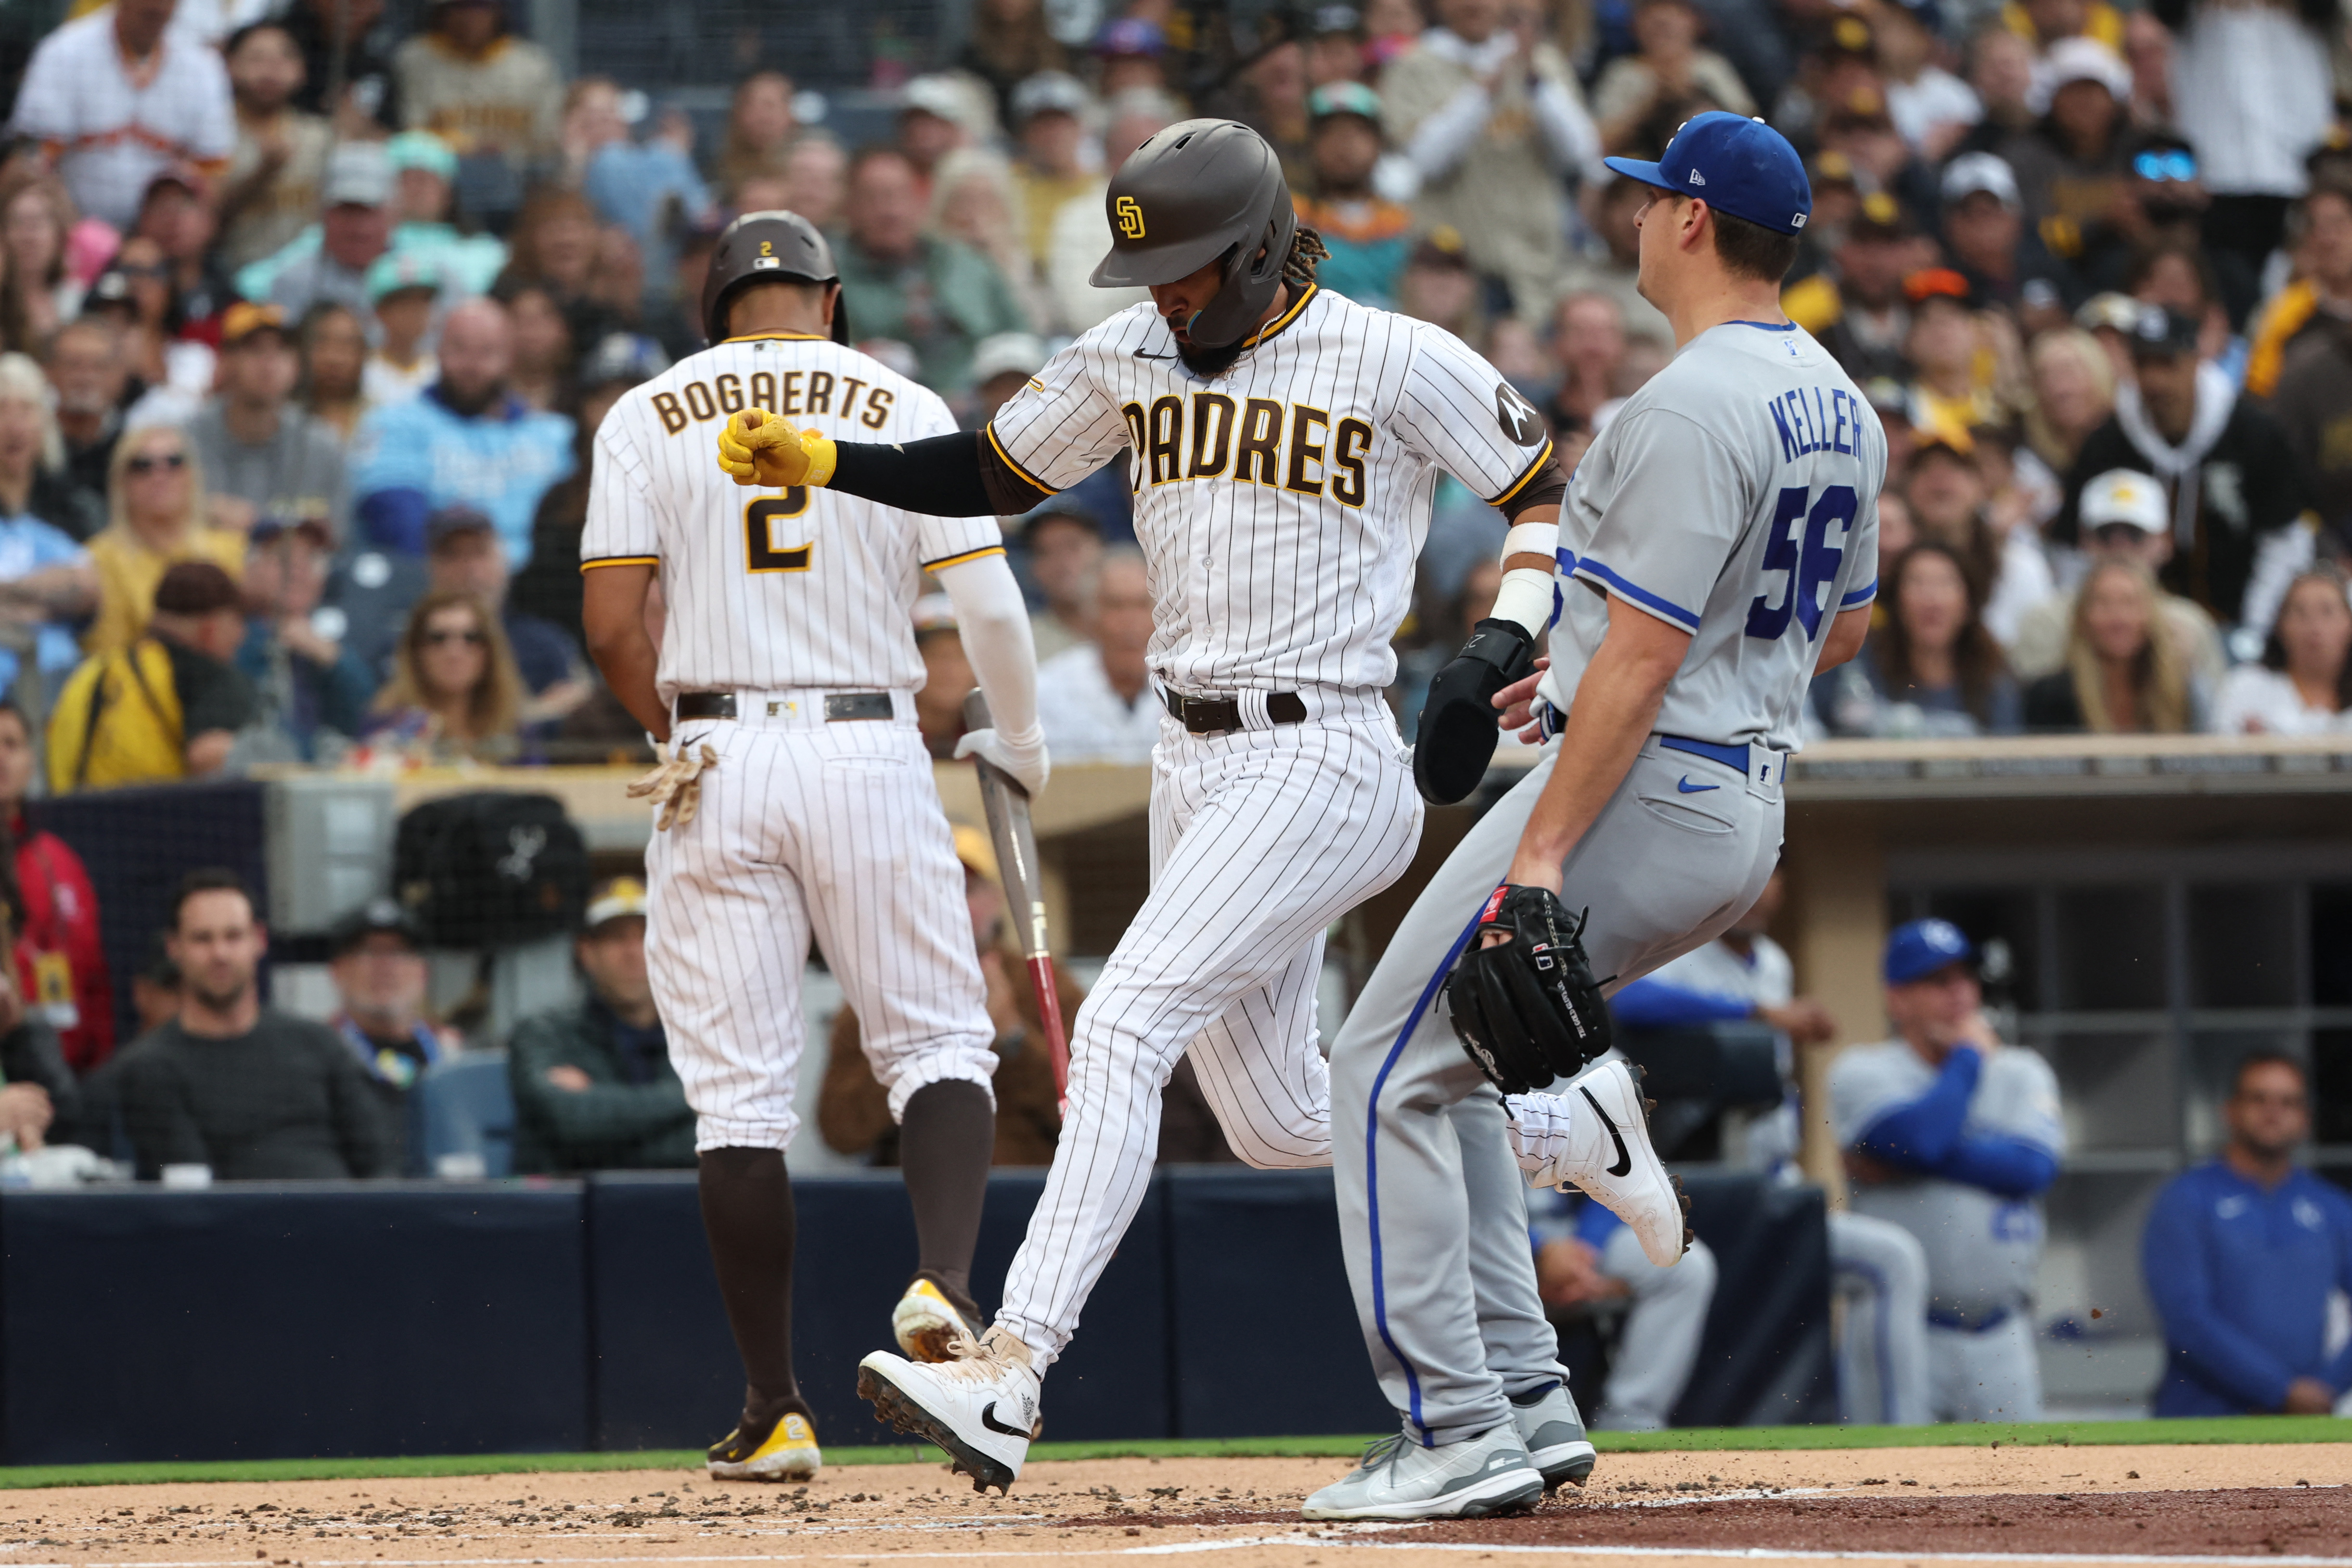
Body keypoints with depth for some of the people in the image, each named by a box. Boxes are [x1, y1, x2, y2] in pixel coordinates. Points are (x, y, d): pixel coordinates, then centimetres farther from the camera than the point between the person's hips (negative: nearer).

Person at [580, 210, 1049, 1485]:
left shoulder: (650, 417, 5)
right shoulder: (903, 410, 5)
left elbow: (613, 623, -2)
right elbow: (989, 603, -1)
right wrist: (1019, 739, 15)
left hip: (716, 756, 0)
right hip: (870, 749, 0)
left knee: (738, 1091, 4)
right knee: (936, 1042, 9)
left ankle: (774, 1412, 3)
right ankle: (943, 1281, -18)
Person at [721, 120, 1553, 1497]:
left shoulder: (1399, 364, -9)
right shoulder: (1132, 358, 8)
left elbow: (1554, 495, -2)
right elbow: (990, 475, 17)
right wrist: (817, 461, 3)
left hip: (1321, 759, -8)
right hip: (1194, 763, 8)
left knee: (1126, 1027, -22)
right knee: (1281, 1127, 12)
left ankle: (1012, 1376, -29)